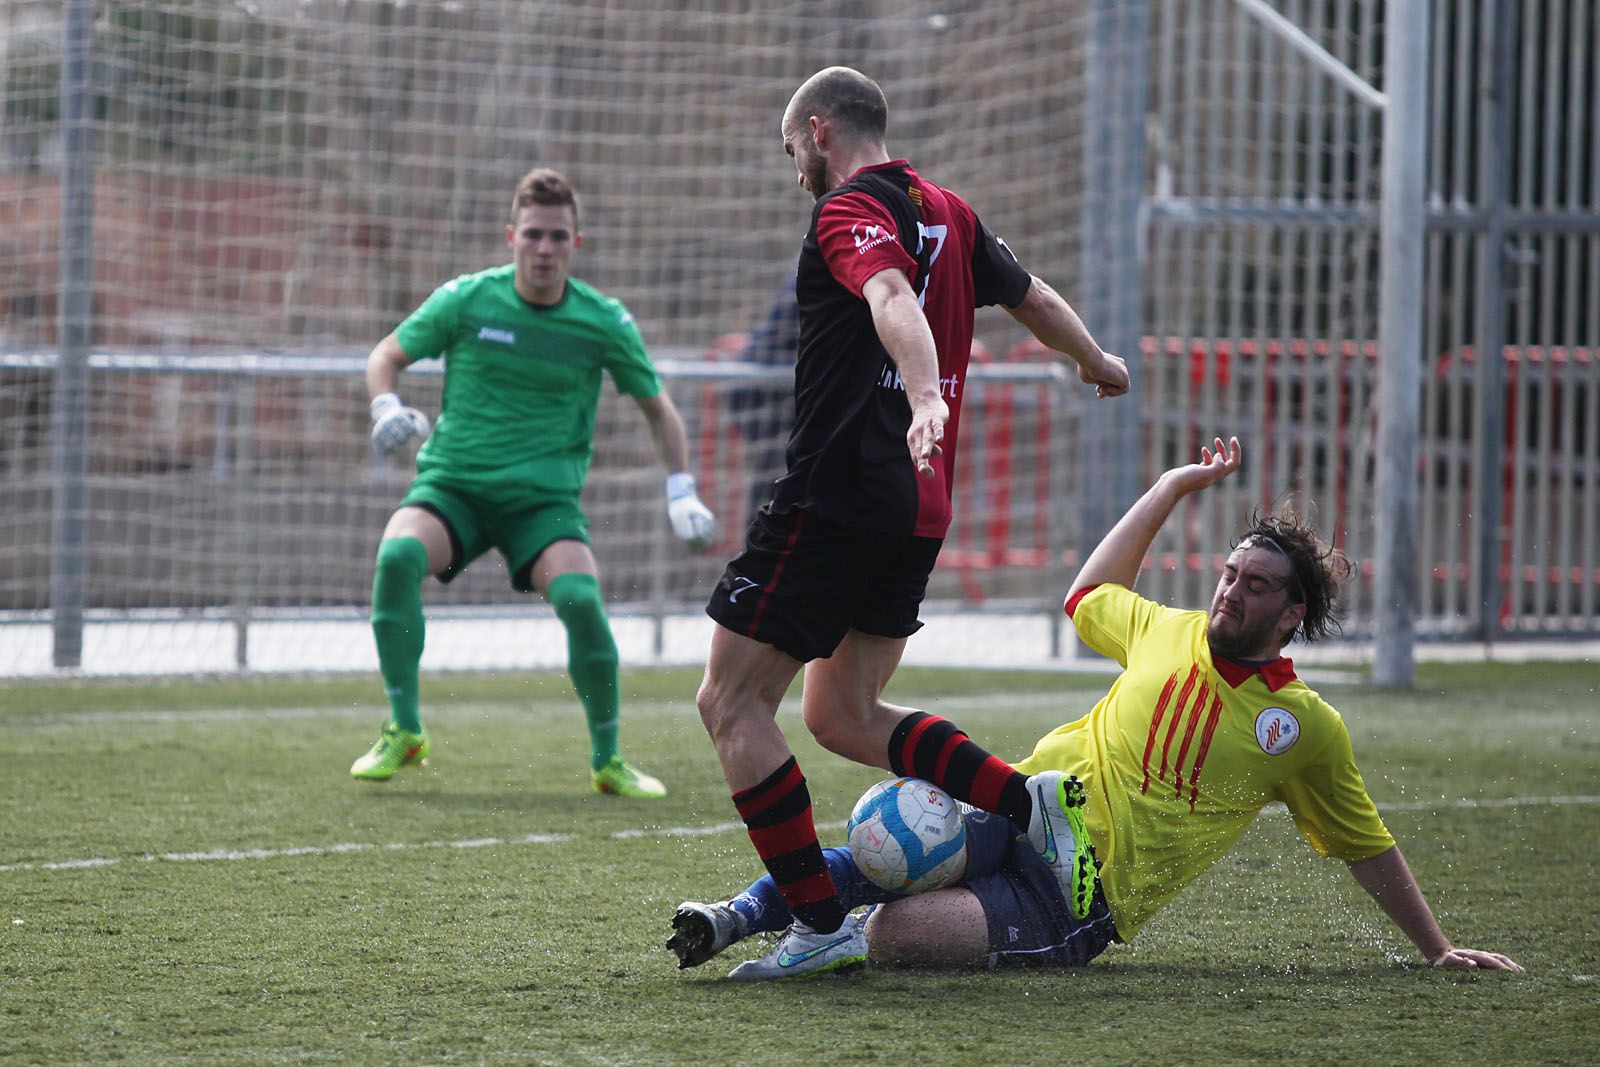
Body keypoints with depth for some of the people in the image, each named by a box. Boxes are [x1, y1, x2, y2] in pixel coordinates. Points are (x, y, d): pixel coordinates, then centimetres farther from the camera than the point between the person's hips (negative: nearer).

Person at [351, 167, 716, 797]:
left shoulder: (604, 323, -3)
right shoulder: (466, 299, -4)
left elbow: (656, 408, 12)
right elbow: (388, 355, 8)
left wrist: (681, 491, -1)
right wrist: (386, 407, -14)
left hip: (545, 497, 0)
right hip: (452, 484, 0)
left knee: (579, 598, -29)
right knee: (398, 555, -32)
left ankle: (607, 760, -5)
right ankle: (404, 731, -14)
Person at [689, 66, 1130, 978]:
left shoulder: (851, 210, -9)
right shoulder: (946, 211, 15)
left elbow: (894, 299, -29)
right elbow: (1036, 300, 29)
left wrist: (926, 397, -47)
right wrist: (1099, 365, 48)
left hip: (835, 498, -9)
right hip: (919, 508, 9)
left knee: (732, 701, -2)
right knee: (843, 715, 16)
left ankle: (820, 922, -7)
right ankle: (1034, 802, 1)